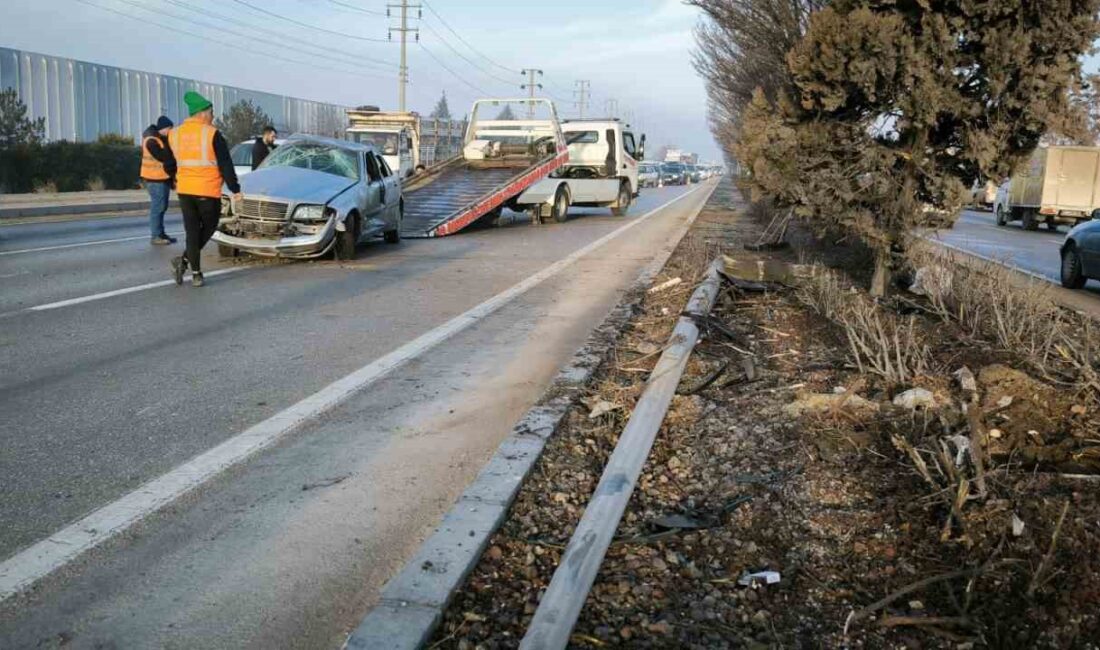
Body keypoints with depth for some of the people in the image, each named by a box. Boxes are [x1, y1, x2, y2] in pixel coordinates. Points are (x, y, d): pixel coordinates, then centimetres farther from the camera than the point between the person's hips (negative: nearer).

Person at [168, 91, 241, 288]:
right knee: (208, 227, 12)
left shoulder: (175, 134, 7)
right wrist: (235, 189, -5)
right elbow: (226, 165, -10)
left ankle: (196, 273, 4)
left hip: (184, 190, 5)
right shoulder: (212, 134, -10)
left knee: (192, 231, 9)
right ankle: (185, 261, -2)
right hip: (208, 191, -5)